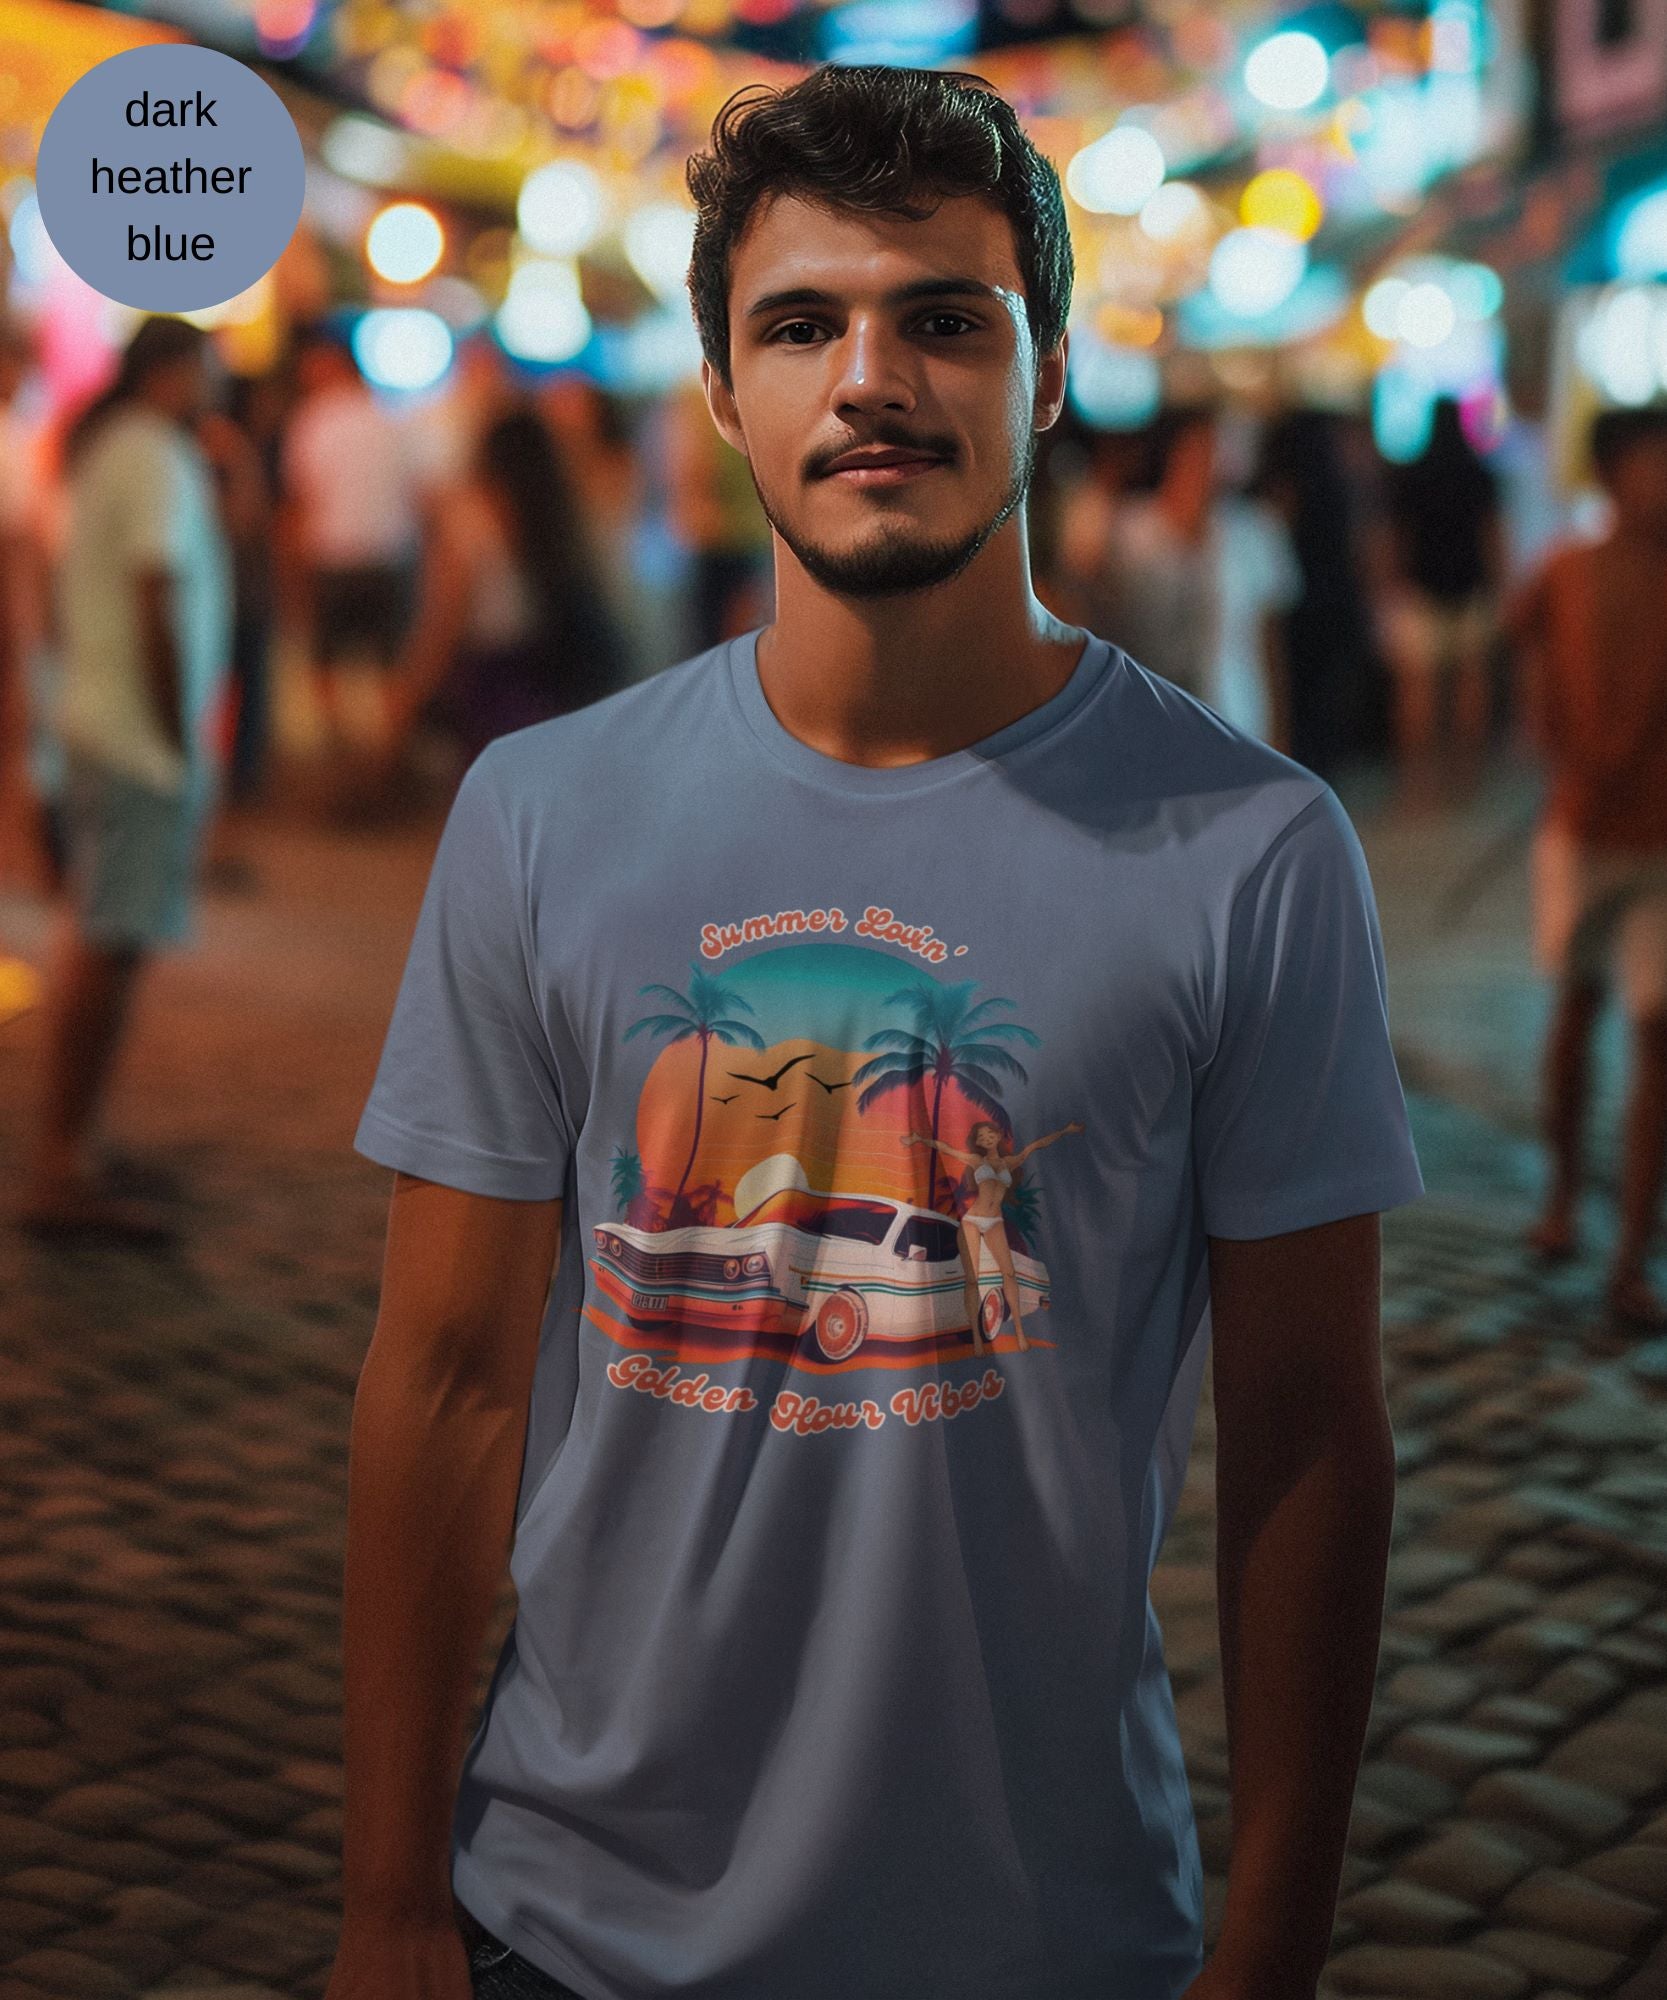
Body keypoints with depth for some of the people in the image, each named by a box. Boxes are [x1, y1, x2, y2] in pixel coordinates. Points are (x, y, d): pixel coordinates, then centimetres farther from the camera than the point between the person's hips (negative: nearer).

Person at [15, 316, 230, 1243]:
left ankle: (65, 1158, 23)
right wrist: (182, 739, -14)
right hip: (143, 737, -10)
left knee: (98, 944, 15)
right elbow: (160, 605, -19)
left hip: (102, 723, 10)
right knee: (114, 947, -10)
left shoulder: (107, 450, 18)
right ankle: (65, 1172, -9)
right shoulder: (158, 461, -12)